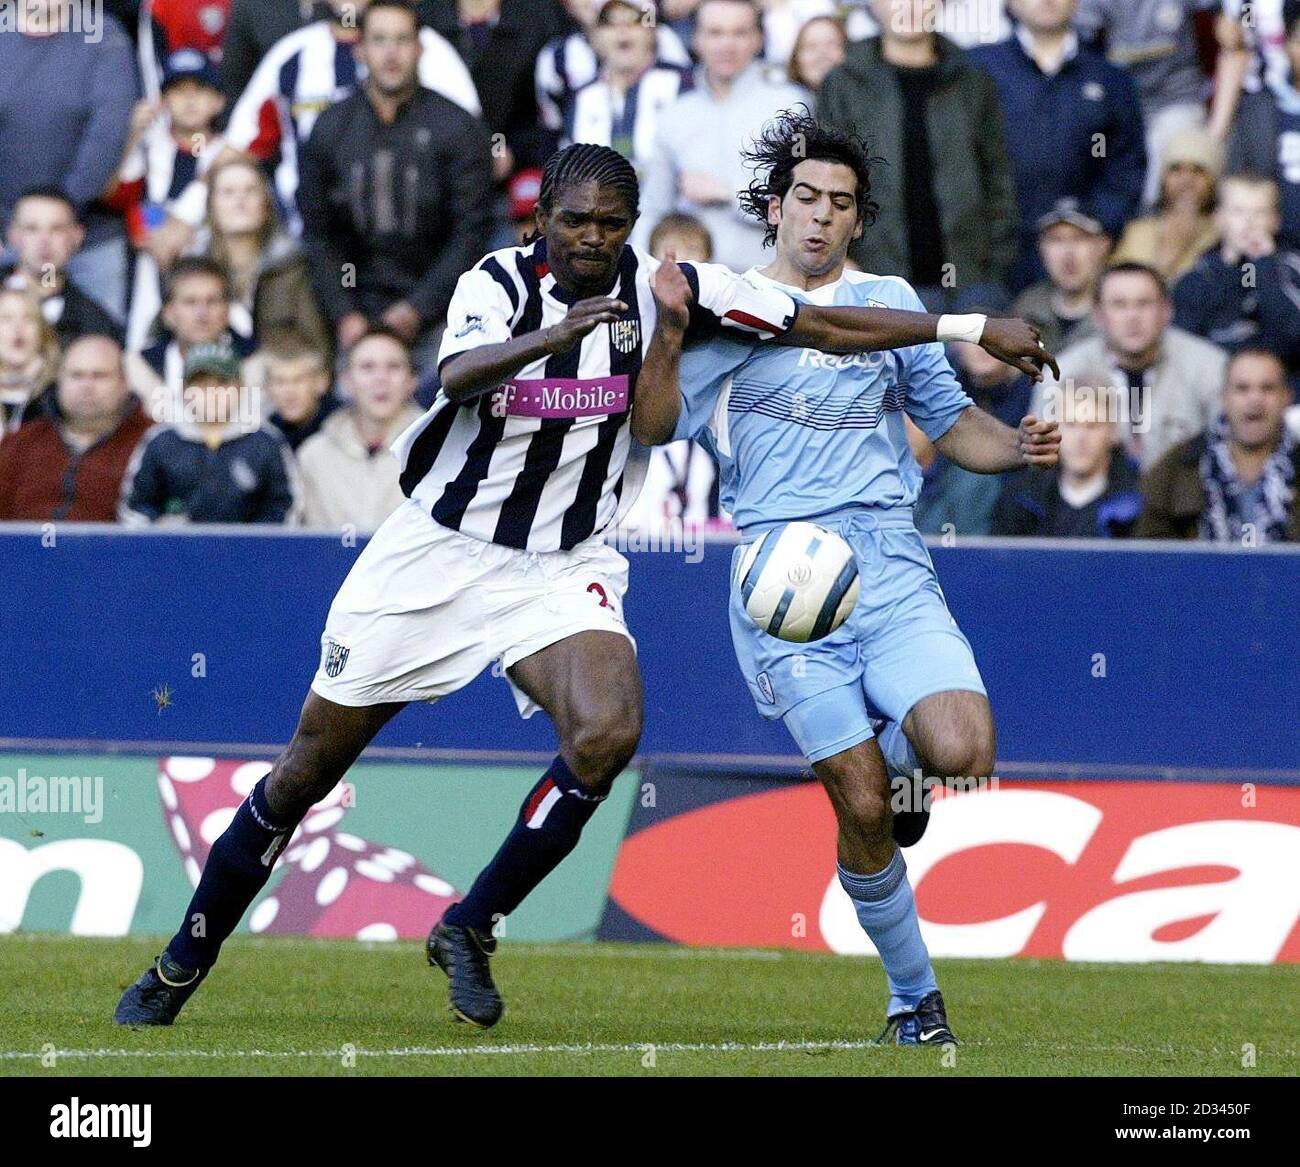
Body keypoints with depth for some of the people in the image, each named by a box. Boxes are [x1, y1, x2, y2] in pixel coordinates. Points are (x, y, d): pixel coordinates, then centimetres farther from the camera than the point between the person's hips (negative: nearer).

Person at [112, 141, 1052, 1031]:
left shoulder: (661, 287, -8)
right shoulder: (499, 282, -11)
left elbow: (826, 326, -6)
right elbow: (457, 376, -32)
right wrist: (557, 333, -50)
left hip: (563, 570, 1)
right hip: (437, 549, -1)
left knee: (607, 735, -28)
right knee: (309, 769, 4)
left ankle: (471, 929, -9)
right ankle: (181, 968, 20)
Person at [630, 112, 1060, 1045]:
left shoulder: (889, 301, 15)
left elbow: (952, 422, 20)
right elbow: (655, 427, -1)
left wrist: (1020, 446, 0)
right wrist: (670, 332, -17)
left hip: (889, 558, 2)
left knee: (961, 753, -21)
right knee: (862, 806, -7)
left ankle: (898, 750, 15)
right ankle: (913, 995, 11)